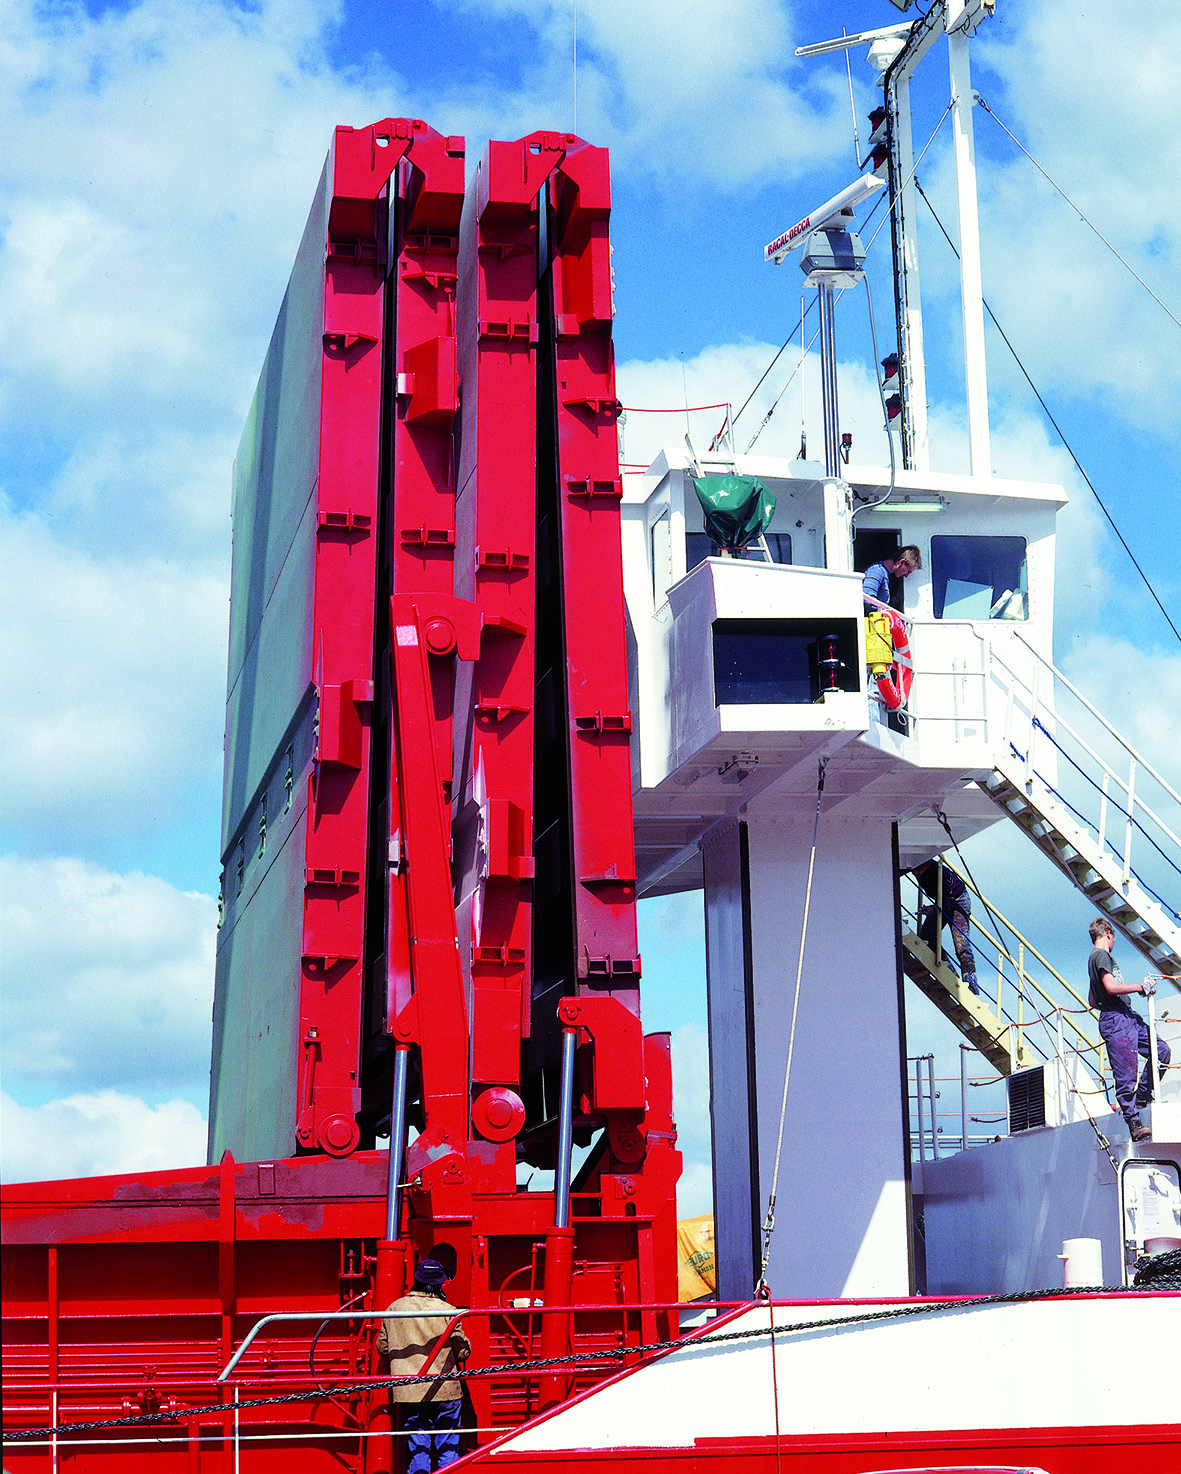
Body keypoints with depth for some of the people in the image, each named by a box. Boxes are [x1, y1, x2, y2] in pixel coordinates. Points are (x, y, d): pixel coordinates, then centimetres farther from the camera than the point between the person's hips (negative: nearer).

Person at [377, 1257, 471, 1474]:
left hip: (408, 1391, 2)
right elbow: (463, 1351, -3)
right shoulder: (447, 1311, -8)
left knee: (418, 1449, 7)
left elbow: (382, 1346, 13)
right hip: (445, 1391, -2)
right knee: (448, 1448, 7)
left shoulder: (394, 1309, 2)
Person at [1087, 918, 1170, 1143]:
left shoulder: (1096, 957, 23)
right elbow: (1111, 987, -20)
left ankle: (1141, 1098, 14)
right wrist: (1141, 987, -12)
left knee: (1162, 1050, 7)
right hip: (1115, 1021, -10)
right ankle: (1135, 1125, -10)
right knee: (1126, 1074, -11)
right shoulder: (1101, 955, -7)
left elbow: (1092, 1001, 27)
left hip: (1127, 1017, 10)